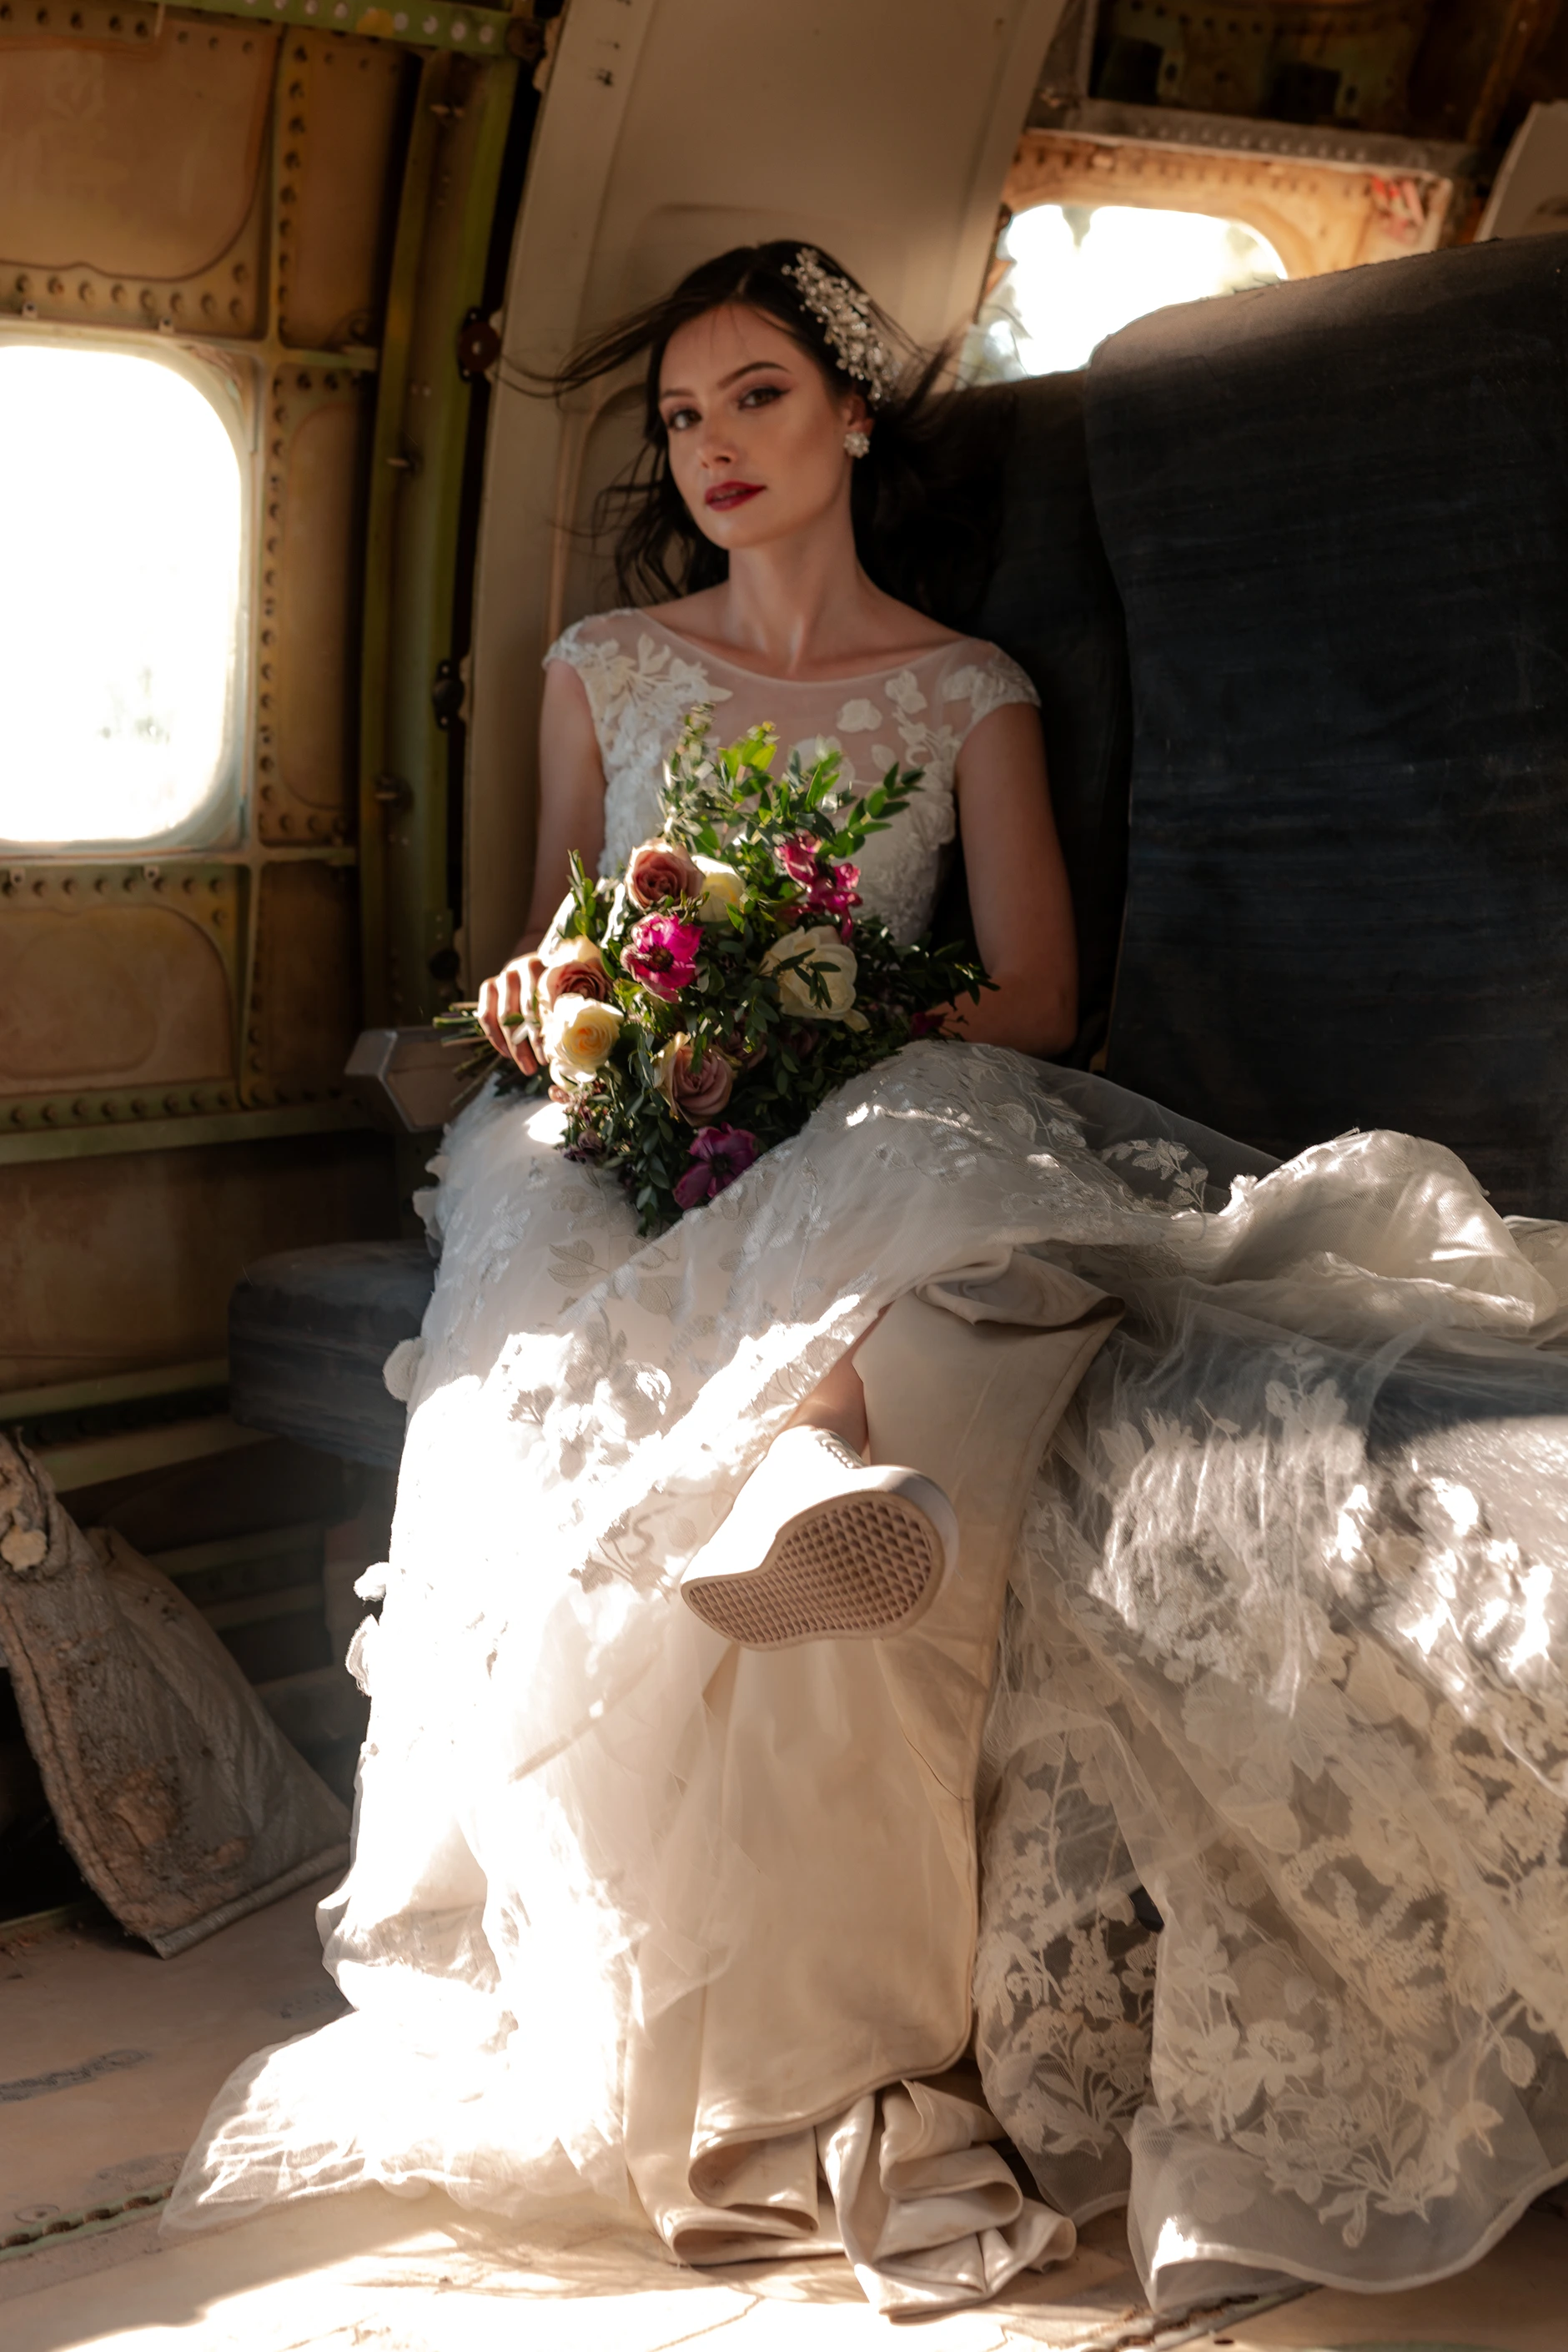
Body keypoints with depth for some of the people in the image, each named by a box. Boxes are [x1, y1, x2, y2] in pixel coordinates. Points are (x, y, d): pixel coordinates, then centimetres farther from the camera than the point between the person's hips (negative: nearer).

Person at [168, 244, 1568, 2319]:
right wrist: (548, 1008, -3)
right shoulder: (603, 666, 20)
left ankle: (833, 1431, -70)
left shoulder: (971, 693, 15)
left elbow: (1035, 999, 6)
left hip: (878, 1126, -1)